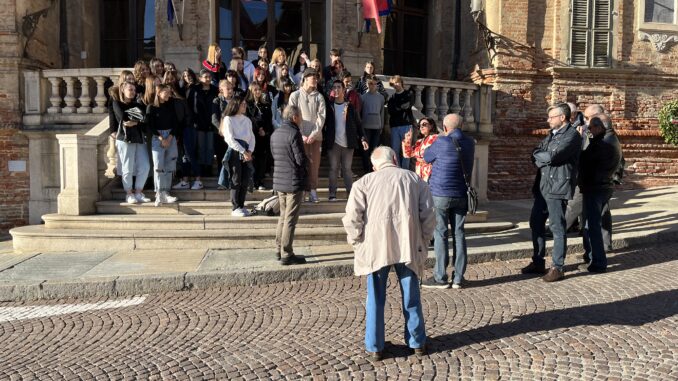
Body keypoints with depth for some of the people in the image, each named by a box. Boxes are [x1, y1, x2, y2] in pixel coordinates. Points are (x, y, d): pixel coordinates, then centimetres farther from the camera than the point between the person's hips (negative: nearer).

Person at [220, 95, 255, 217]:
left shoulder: (247, 120, 17)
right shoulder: (228, 119, 0)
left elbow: (252, 137, 13)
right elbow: (230, 139, -9)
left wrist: (249, 151, -5)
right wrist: (243, 151, -13)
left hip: (246, 152, 5)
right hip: (234, 151, -5)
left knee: (245, 180, 2)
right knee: (236, 180, -4)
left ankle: (241, 206, 13)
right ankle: (235, 208, 2)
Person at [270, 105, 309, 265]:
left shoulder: (275, 134, 9)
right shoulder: (294, 133, -16)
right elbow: (301, 160, -18)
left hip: (279, 181, 8)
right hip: (294, 182, -8)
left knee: (283, 216, 18)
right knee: (290, 219, -1)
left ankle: (279, 250, 24)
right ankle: (286, 255, 4)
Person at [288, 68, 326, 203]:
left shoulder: (319, 97, 9)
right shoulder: (295, 95, 4)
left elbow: (321, 116, 1)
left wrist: (314, 134, -11)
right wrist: (302, 135, -10)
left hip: (316, 136, 2)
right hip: (301, 136, -2)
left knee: (314, 164, 1)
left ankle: (313, 191, 6)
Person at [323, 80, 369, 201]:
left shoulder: (350, 107, 5)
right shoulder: (329, 107, 5)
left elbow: (357, 124, 6)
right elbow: (324, 124, 6)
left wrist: (362, 138, -4)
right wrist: (323, 139, -3)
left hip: (348, 142, 0)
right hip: (333, 142, 0)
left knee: (347, 168, 5)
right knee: (333, 168, 2)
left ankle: (351, 192, 8)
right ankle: (332, 194, 5)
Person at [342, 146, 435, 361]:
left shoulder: (364, 182, 5)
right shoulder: (415, 180, 11)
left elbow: (352, 218, -4)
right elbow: (428, 216, 5)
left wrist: (357, 244, 8)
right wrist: (422, 242, 15)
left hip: (375, 248, -1)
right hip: (409, 247, 2)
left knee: (376, 299, 11)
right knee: (411, 297, 15)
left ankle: (374, 347, 19)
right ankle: (417, 342, 29)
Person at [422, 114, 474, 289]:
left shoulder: (442, 142, -13)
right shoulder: (469, 143, 5)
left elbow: (426, 157, 2)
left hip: (441, 194, -5)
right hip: (461, 195, 5)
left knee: (440, 234, 1)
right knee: (459, 234, 8)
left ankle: (440, 278, 4)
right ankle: (458, 278, 11)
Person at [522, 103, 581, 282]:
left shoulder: (572, 135, -10)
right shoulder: (552, 134, 18)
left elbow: (553, 156, -21)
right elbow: (535, 154, 10)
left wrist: (539, 155, -2)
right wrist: (546, 157, -10)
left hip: (558, 188, -9)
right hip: (542, 186, 9)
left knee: (557, 227, -2)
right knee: (536, 223, 12)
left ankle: (558, 268, 7)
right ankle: (538, 263, 23)